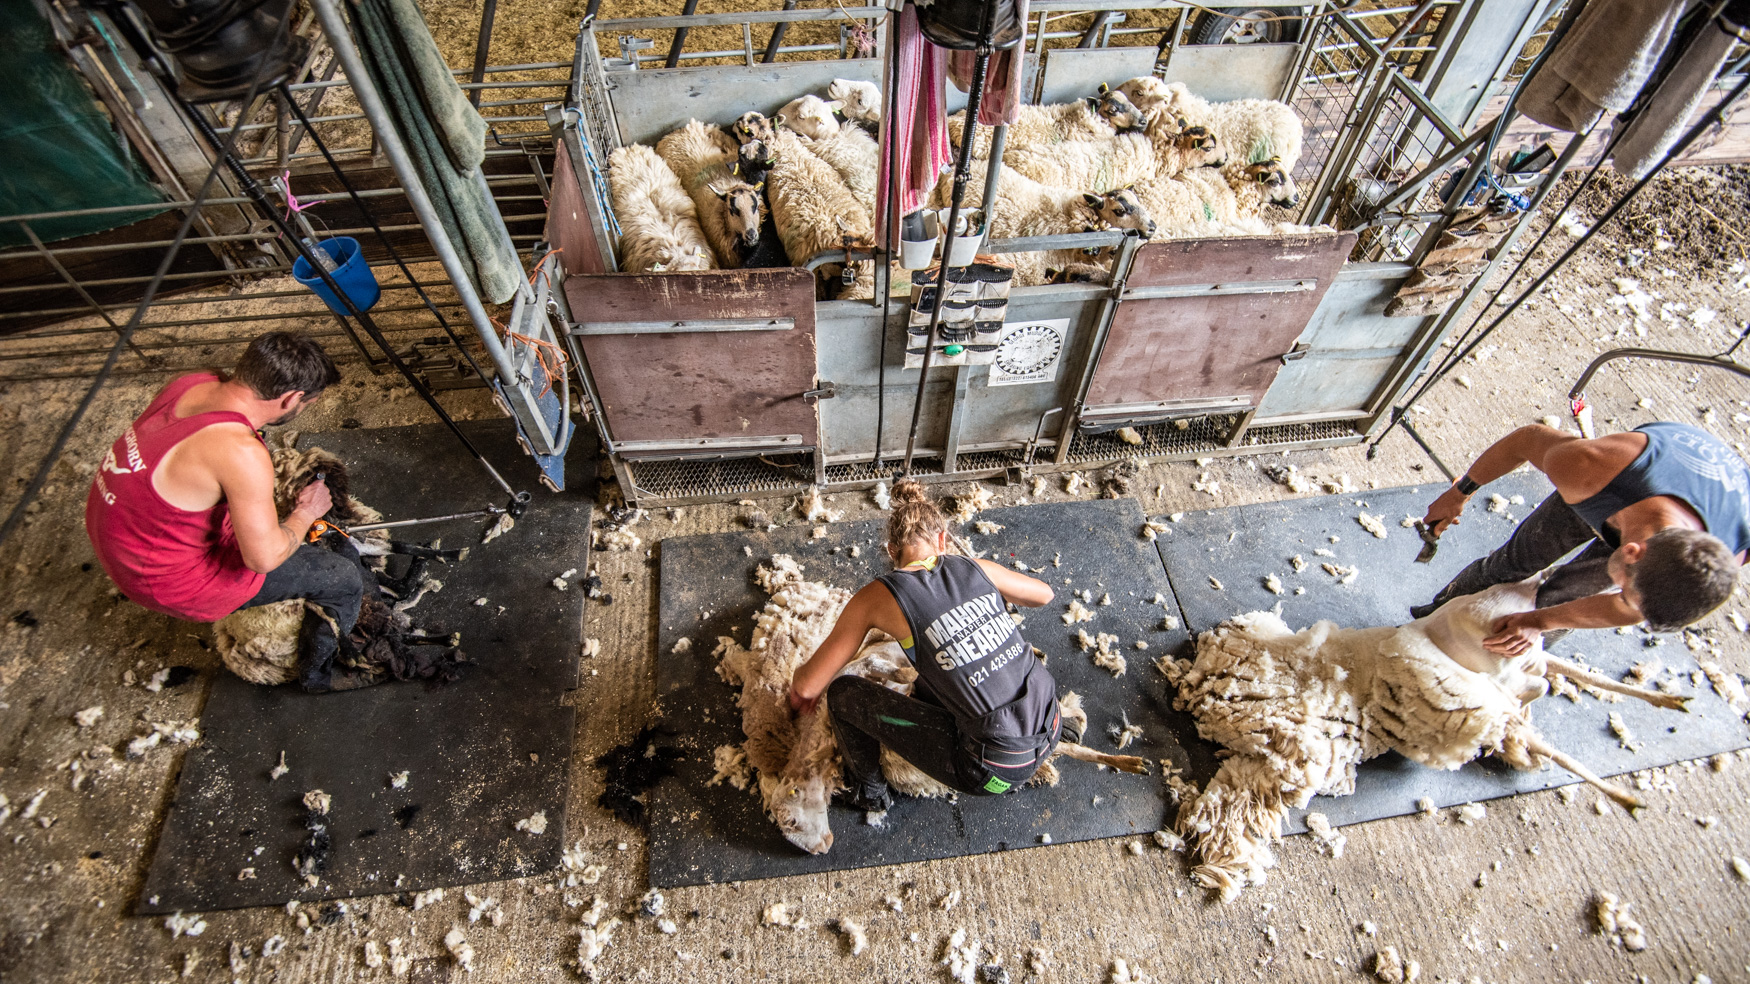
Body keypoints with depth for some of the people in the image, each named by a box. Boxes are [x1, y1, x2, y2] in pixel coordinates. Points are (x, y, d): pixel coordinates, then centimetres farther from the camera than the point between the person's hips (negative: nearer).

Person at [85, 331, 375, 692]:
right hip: (167, 579, -9)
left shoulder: (196, 382, -10)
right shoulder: (242, 453, -34)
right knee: (343, 579, -4)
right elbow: (264, 558, -27)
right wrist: (306, 513, -9)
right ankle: (318, 672, 21)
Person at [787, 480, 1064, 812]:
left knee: (843, 693, 6)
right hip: (1049, 733, 6)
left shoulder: (879, 595, -9)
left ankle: (867, 792, 30)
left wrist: (800, 690, 19)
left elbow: (807, 685, -5)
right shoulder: (975, 567, 3)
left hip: (997, 771, -5)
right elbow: (1044, 593, 22)